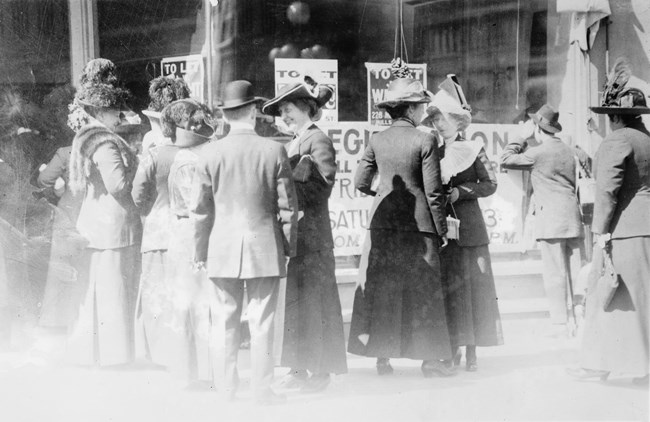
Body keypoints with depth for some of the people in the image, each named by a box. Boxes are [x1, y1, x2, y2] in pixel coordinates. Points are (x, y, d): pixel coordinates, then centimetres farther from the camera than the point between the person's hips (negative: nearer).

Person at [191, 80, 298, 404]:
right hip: (265, 247, -1)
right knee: (262, 321, 3)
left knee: (226, 320, 9)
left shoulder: (210, 153, -3)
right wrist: (288, 245, 9)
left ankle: (227, 388, 15)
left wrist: (199, 251, 9)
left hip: (222, 249, 1)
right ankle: (262, 389, 7)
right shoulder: (274, 151, -5)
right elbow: (287, 206, -2)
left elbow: (200, 209, 1)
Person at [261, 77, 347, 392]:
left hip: (310, 231, -8)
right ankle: (299, 368, 14)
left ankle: (320, 369, 3)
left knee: (312, 298, -4)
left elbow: (323, 185, -15)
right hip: (290, 229, 8)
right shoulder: (293, 144, 18)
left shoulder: (318, 141, -8)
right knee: (293, 298, 8)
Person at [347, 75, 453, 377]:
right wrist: (441, 230, -1)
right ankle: (429, 358, 8)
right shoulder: (425, 141, -9)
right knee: (423, 291, 5)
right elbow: (433, 192, -9)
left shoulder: (377, 141, 2)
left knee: (380, 289, 9)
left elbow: (360, 183, 3)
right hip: (418, 224, -4)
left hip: (382, 223, 4)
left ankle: (382, 357, 10)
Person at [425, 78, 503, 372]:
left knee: (471, 286, -2)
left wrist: (460, 192, -11)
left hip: (468, 228, -3)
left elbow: (490, 183, -1)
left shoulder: (473, 150, 2)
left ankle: (471, 352, 4)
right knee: (445, 287, 2)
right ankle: (452, 348, 9)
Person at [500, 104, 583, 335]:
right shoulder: (569, 151, 13)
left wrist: (522, 138, 8)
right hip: (573, 215, 7)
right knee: (576, 270, 7)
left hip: (550, 218, -7)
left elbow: (505, 160, -1)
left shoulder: (538, 153, -9)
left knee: (555, 271, -3)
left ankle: (563, 322, -2)